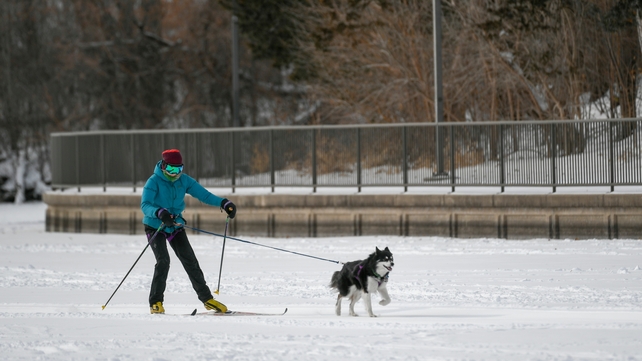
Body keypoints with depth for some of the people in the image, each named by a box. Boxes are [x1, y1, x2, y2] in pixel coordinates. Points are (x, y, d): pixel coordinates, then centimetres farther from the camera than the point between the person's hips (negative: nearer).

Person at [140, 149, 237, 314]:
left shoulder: (184, 180, -3)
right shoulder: (154, 182, -17)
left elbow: (203, 194, -2)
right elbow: (145, 205, -28)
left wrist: (223, 203, -17)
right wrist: (160, 213, -47)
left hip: (176, 227, 4)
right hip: (155, 227, -4)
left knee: (190, 261, 0)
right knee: (163, 261, -20)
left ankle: (207, 299, 8)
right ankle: (156, 302, -11)